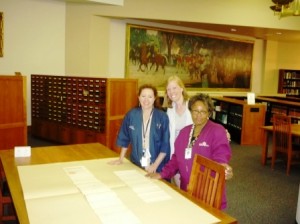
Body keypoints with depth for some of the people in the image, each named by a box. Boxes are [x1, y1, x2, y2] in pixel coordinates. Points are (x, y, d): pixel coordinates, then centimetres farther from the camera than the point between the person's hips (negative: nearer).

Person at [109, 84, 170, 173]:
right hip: (136, 164, 2)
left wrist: (155, 165, -13)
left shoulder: (162, 117, -9)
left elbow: (166, 145, -8)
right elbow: (124, 138, 9)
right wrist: (121, 159, 8)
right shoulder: (131, 115, -2)